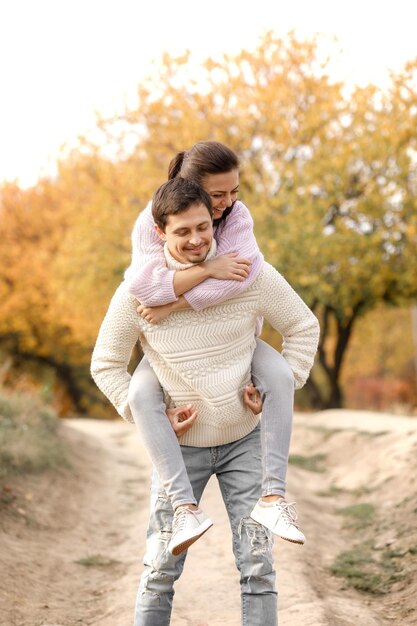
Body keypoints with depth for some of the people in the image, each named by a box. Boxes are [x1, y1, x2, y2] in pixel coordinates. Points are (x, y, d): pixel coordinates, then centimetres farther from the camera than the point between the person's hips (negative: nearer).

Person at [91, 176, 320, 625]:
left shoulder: (251, 274, -13)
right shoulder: (137, 292, -13)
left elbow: (303, 327, 2)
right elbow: (106, 365, 0)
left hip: (244, 440, 1)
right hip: (181, 443, 0)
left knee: (257, 566, 0)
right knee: (160, 568, 2)